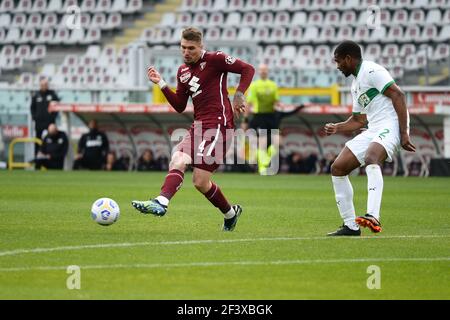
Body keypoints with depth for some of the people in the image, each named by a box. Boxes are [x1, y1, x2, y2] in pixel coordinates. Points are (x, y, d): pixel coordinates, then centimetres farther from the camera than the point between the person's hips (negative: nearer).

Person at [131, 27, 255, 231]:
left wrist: (238, 96, -9)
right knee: (177, 161, -12)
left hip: (218, 125, -8)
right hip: (199, 126, 8)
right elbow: (180, 106, 17)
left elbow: (248, 69, -2)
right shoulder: (183, 71, 17)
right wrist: (161, 84, 8)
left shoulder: (215, 59, -4)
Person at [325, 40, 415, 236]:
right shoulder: (355, 85, 25)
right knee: (338, 168, 3)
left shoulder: (371, 71, -6)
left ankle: (373, 217, -54)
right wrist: (337, 128, 17)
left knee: (371, 158, -37)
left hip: (390, 124, -10)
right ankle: (351, 226, 6)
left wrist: (404, 133, -21)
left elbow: (398, 95, -15)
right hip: (372, 130, 10)